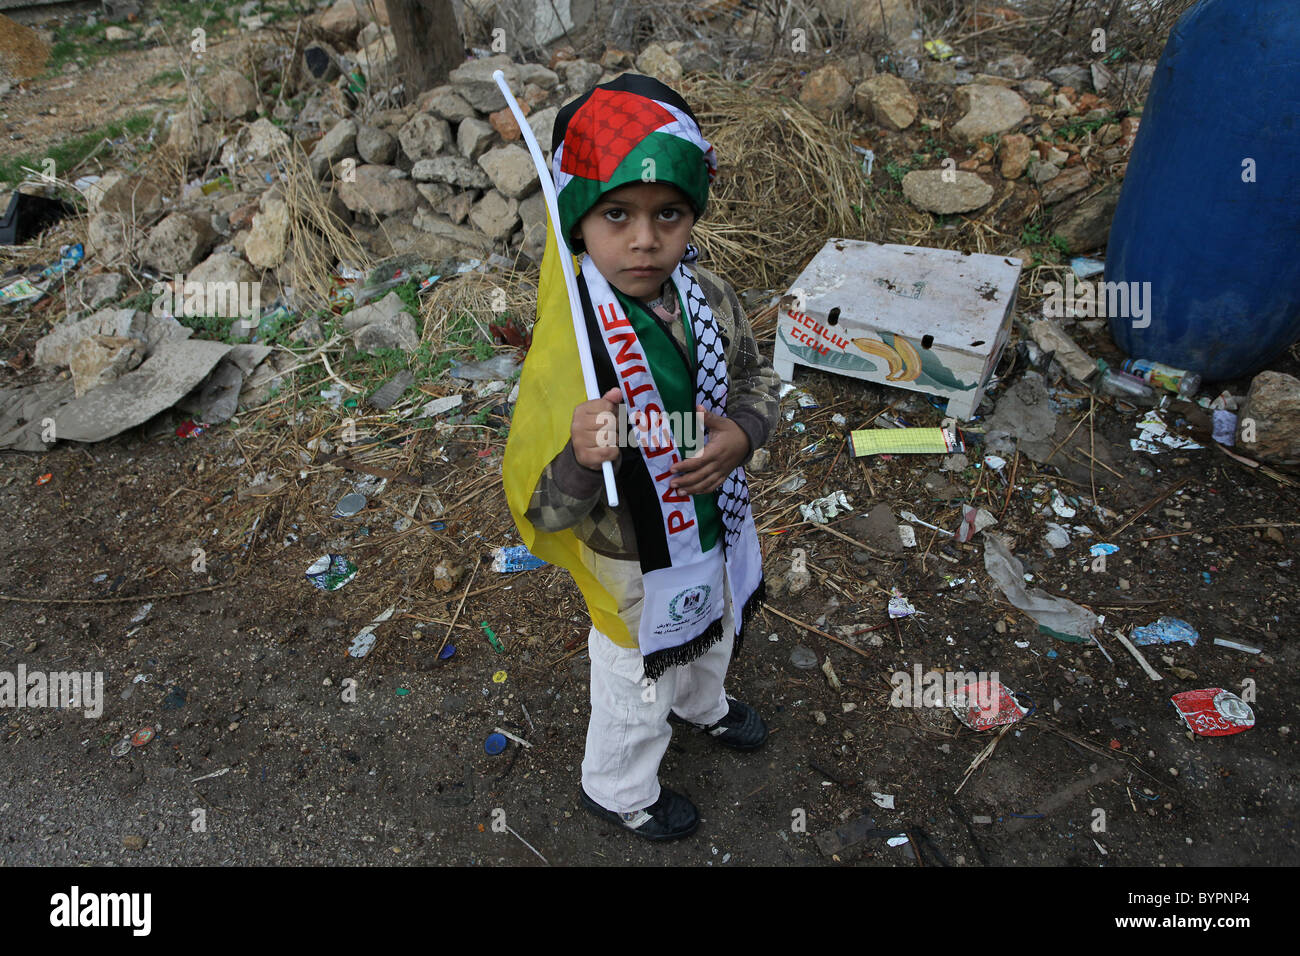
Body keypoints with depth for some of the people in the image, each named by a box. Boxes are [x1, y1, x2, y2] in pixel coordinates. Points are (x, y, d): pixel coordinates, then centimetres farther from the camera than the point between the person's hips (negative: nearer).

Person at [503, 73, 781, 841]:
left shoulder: (711, 298, -15)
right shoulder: (567, 353, -32)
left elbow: (758, 377, 3)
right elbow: (541, 516, -27)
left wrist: (742, 432, -19)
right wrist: (581, 459, -50)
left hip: (720, 536, 6)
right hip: (637, 570, -6)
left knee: (712, 641, 36)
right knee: (638, 695, 21)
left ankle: (702, 704, 72)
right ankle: (618, 791, 55)